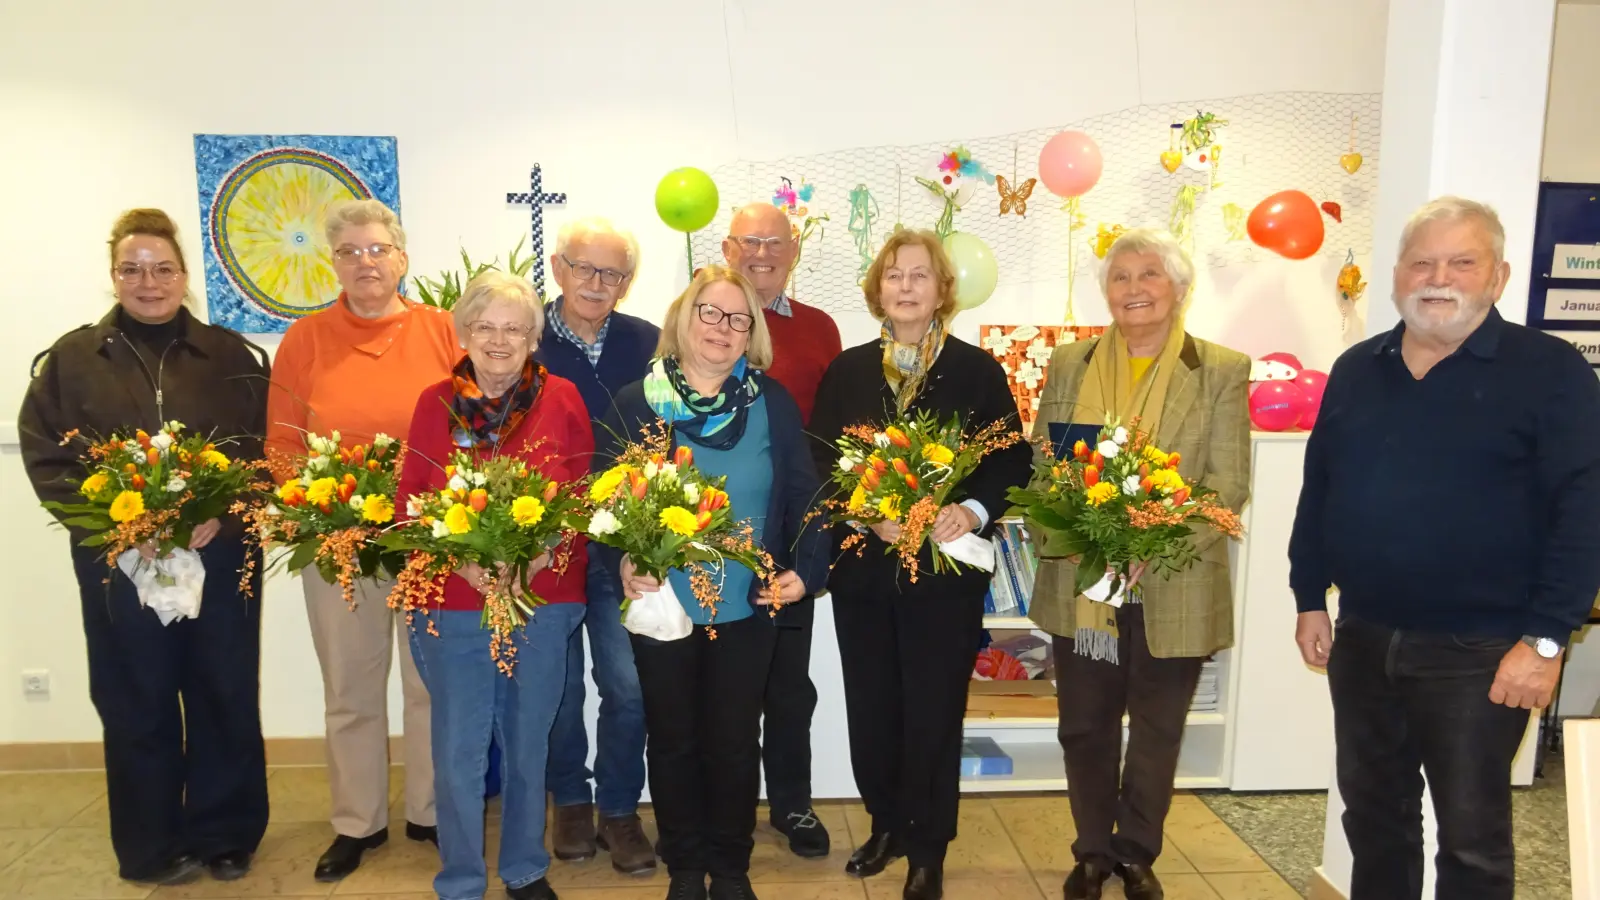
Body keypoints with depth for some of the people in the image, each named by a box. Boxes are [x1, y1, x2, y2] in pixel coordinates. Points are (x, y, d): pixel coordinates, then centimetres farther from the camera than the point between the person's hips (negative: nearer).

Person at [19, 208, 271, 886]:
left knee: (225, 696, 7)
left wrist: (223, 514, -16)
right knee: (138, 705, 8)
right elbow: (45, 456, 1)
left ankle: (226, 835, 23)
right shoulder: (71, 358, 6)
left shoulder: (229, 354, 6)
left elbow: (264, 447, 0)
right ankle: (152, 847, 24)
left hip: (220, 554, 0)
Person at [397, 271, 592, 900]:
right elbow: (409, 503, 0)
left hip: (544, 604, 0)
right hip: (452, 604, 0)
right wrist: (461, 561, -15)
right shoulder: (435, 403, 1)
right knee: (458, 753, 6)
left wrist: (539, 555, -15)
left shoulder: (563, 399, 0)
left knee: (528, 746, 14)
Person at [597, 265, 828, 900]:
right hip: (662, 603, 0)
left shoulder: (773, 403, 2)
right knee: (673, 740, 12)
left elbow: (803, 493, 2)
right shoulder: (635, 403, -1)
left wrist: (805, 567, -10)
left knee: (735, 742, 10)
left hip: (747, 607, 1)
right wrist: (624, 560, -19)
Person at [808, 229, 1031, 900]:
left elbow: (1012, 460, 0)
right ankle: (888, 825, 34)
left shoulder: (978, 370, 1)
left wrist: (974, 510, -18)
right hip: (863, 569, 2)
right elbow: (820, 464, 1)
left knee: (933, 713, 5)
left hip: (947, 570, -2)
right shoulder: (846, 371, 6)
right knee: (871, 710, 11)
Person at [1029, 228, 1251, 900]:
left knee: (1157, 732, 13)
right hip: (1078, 586, 2)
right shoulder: (1069, 365, 6)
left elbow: (1227, 484, -7)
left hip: (1173, 588, -2)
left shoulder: (1222, 371, -2)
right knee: (1084, 727, 12)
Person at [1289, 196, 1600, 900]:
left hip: (1477, 653, -5)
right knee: (1372, 814, 18)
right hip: (1361, 638, 5)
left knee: (1472, 837, 8)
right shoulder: (1357, 370, 8)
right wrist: (1310, 599, 11)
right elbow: (1317, 491, 12)